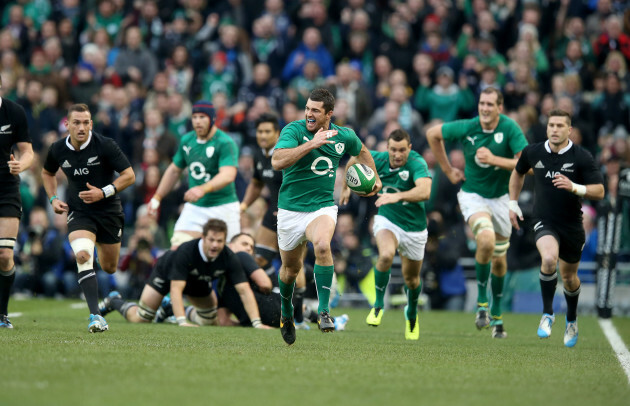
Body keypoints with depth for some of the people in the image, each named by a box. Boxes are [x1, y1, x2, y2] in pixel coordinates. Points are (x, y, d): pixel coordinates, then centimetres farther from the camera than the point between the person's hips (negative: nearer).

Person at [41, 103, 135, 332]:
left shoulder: (105, 146, -16)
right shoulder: (58, 150, -5)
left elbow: (129, 175, -12)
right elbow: (47, 172, 18)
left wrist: (104, 192, -23)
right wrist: (53, 198, 3)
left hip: (109, 211, 0)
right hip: (78, 212, 1)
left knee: (109, 268, 14)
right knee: (83, 255, -27)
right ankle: (96, 317, -29)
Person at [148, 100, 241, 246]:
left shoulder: (225, 143, -14)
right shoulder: (187, 140, 7)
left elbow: (228, 175, -28)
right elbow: (174, 170, 23)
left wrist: (203, 189, -44)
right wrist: (157, 197, 22)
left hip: (223, 206, -4)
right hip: (194, 207, 5)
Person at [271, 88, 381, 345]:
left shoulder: (344, 136, -1)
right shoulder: (294, 130, -13)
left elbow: (361, 151, 24)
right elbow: (277, 161, -31)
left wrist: (374, 177, 19)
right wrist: (312, 143, -33)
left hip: (322, 207, 0)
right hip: (291, 209, 0)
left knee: (322, 245, -32)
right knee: (291, 267, 12)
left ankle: (323, 310, -27)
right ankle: (286, 313, 43)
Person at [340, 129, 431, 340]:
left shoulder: (417, 163, -26)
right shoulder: (378, 159, -13)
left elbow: (424, 191, -45)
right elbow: (356, 158, 10)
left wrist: (398, 196, -57)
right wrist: (347, 186, 13)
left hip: (414, 227, -1)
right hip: (387, 221, 1)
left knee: (411, 278, 15)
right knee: (386, 255, -32)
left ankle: (412, 312, 48)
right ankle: (379, 305, -13)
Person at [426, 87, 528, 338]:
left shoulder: (510, 128, -17)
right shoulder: (466, 128, -14)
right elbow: (433, 134, 4)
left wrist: (494, 159, -31)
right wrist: (447, 169, 6)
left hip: (500, 197, 2)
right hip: (473, 195, -2)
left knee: (499, 259, 12)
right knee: (486, 240, -30)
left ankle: (496, 315, 32)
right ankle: (481, 301, -12)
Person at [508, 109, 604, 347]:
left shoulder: (582, 157, -10)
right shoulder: (533, 153, -2)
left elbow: (599, 191, -11)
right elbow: (518, 173, 20)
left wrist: (574, 187, -27)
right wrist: (513, 204, 16)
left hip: (572, 225, 0)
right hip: (545, 222, 0)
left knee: (569, 277, 14)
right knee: (549, 259, -30)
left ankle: (571, 320, 42)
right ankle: (547, 314, -13)